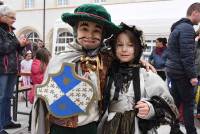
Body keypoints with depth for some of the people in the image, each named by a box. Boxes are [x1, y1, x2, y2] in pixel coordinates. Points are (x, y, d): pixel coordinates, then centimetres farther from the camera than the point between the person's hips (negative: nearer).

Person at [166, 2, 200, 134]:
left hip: (173, 70, 9)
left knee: (175, 101, 13)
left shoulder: (177, 27, 16)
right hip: (182, 72, -9)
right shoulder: (187, 28, -15)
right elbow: (187, 55, -21)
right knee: (188, 103, 0)